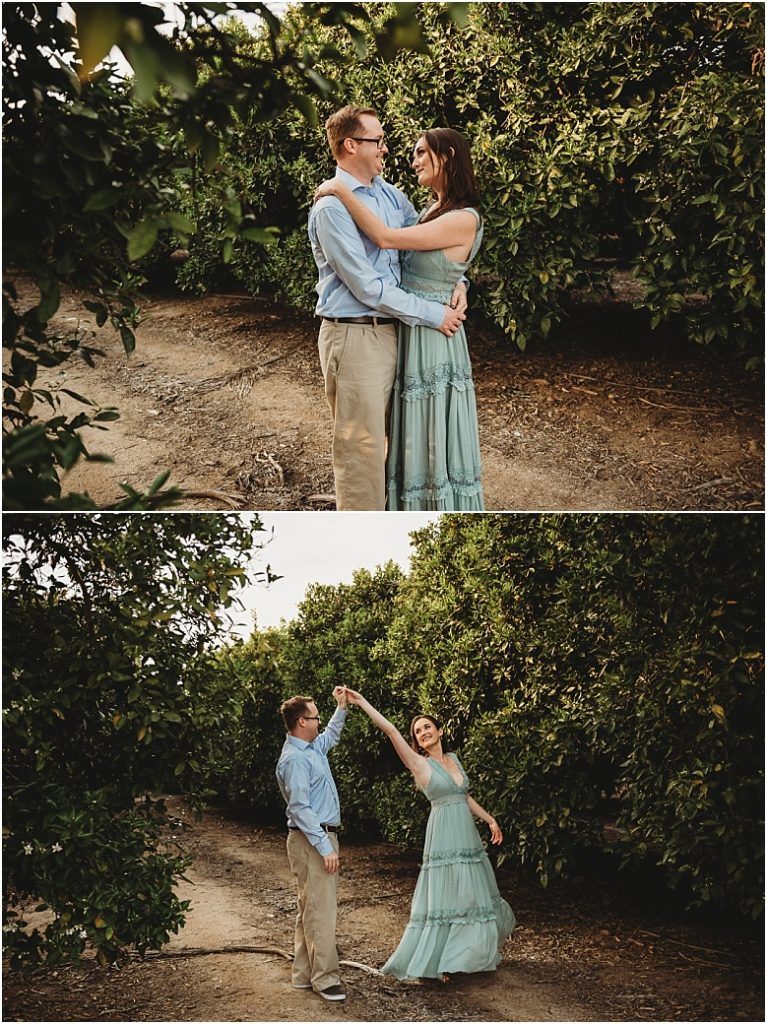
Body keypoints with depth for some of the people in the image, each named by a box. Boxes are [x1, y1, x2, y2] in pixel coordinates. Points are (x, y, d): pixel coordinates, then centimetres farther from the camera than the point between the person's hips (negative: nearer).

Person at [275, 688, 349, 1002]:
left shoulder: (313, 747, 10)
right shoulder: (294, 759, -19)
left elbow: (332, 735, 35)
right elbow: (300, 808, -22)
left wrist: (341, 708, 21)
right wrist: (325, 847, -23)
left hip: (322, 836, 10)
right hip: (312, 840, -10)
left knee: (310, 908, 13)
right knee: (321, 909, -7)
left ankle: (305, 973, 20)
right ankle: (325, 978, -2)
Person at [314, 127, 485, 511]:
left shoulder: (464, 219, -19)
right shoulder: (431, 209, 10)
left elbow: (386, 237, -24)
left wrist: (341, 190, -18)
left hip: (433, 337, -8)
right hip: (407, 333, 8)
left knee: (436, 437, 2)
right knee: (414, 435, 16)